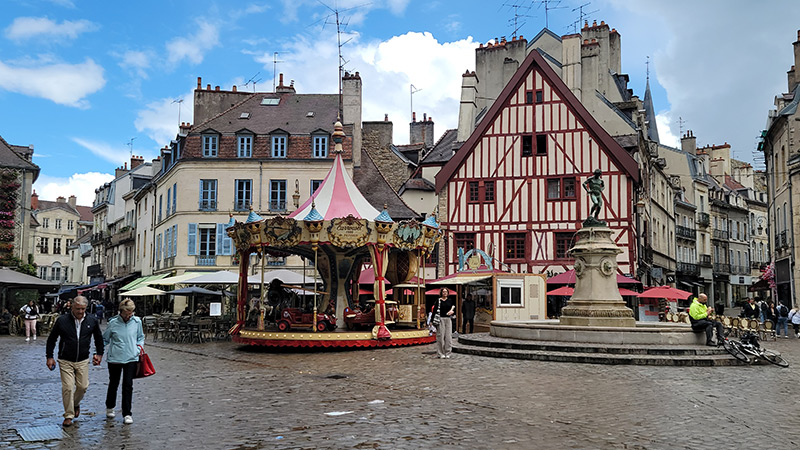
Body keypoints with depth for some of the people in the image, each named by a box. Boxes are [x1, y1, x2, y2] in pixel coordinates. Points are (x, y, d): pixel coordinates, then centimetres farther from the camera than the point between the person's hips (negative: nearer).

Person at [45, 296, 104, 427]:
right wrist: (49, 356, 0)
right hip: (65, 361, -2)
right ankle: (68, 415, 7)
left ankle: (76, 404, 34)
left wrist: (99, 354, 12)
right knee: (67, 388, -6)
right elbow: (51, 339, 3)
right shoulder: (62, 320, -7)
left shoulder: (92, 321, 0)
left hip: (83, 361, 2)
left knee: (83, 386, 4)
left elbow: (99, 338, 15)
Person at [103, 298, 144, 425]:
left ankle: (127, 414, 3)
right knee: (113, 384, 15)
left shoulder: (137, 322, 1)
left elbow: (140, 337, 16)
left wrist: (139, 346, 0)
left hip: (131, 358, 0)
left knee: (128, 386, -4)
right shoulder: (113, 322, -6)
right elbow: (104, 339, 5)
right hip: (114, 359, 0)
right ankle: (110, 407, 40)